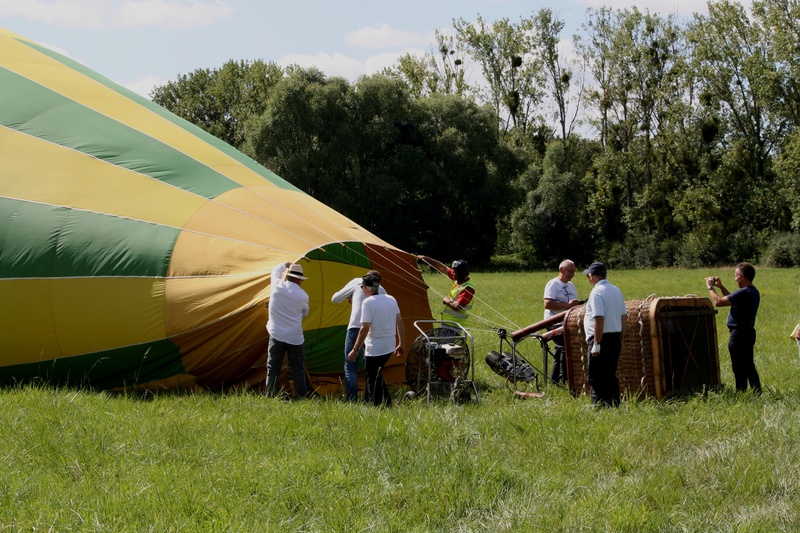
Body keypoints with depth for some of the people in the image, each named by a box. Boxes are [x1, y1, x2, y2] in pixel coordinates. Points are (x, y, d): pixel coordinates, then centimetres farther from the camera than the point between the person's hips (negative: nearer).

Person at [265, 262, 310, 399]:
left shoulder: (277, 286, -5)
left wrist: (285, 265, 36)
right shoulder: (302, 296, -6)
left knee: (272, 369, 6)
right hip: (295, 338, -1)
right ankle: (301, 397, 6)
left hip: (276, 336, 1)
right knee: (298, 371, 8)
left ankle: (270, 398, 2)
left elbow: (276, 271, 19)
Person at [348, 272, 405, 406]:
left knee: (371, 380, 1)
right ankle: (386, 402, 22)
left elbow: (365, 328, -19)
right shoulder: (391, 299, 6)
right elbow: (400, 323, 11)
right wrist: (401, 344, 20)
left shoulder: (368, 302, -15)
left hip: (374, 348, -7)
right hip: (389, 347, 7)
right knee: (376, 375, 21)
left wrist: (355, 349, -13)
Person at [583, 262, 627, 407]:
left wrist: (596, 344, -19)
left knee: (596, 378, -4)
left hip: (602, 340, -9)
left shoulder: (597, 293, -14)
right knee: (611, 376, 16)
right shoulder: (616, 291, 13)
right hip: (616, 338, 9)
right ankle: (614, 404, 18)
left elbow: (599, 319, -21)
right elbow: (624, 318, 16)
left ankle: (599, 405, -6)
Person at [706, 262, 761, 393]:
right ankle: (757, 392, 19)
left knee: (739, 368, -2)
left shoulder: (743, 293, -22)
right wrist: (721, 287, 19)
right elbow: (732, 299, 24)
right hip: (748, 332, 10)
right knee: (749, 366, 16)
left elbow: (718, 302, -21)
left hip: (739, 334, -10)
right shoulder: (753, 292, 10)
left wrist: (710, 287, -6)